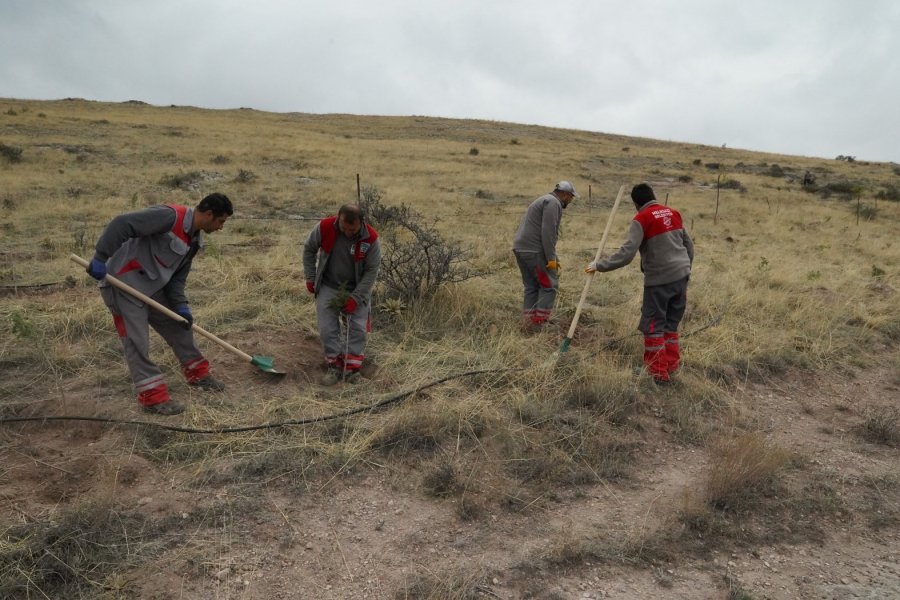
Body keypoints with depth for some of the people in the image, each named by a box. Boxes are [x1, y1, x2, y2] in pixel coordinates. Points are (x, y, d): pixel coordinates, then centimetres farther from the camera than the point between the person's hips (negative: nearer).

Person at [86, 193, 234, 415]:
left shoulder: (193, 240, 7)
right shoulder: (170, 216, -23)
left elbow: (178, 276, 10)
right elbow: (122, 224, -28)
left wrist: (180, 305, -3)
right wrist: (100, 258, -29)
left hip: (152, 287, 10)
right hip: (123, 283, -9)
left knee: (178, 326, 15)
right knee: (137, 341, -6)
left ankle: (197, 373, 30)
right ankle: (152, 397, 0)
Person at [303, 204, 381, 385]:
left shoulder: (371, 239, -21)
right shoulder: (324, 228, -19)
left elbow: (371, 271, -13)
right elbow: (309, 249, 0)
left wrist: (355, 298, -17)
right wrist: (310, 278, 0)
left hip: (356, 290, -1)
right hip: (328, 288, 1)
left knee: (358, 328, -6)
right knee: (327, 329, -4)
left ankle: (352, 367, 6)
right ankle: (334, 366, 8)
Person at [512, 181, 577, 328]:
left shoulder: (544, 200, 25)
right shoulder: (553, 202, -8)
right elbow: (547, 233, -18)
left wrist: (554, 258, 26)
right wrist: (551, 259, -16)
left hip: (520, 248, 10)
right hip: (534, 251, -10)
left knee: (532, 287, 14)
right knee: (549, 285, -1)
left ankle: (528, 322, 15)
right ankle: (539, 322, -1)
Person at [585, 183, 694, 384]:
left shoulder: (642, 219, -9)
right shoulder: (673, 213, 11)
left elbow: (626, 254, -18)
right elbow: (689, 246, 17)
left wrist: (600, 265, -11)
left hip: (659, 279, -7)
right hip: (681, 276, 7)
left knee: (653, 327, 3)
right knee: (671, 324, 17)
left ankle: (659, 373, 6)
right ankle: (671, 366, 23)